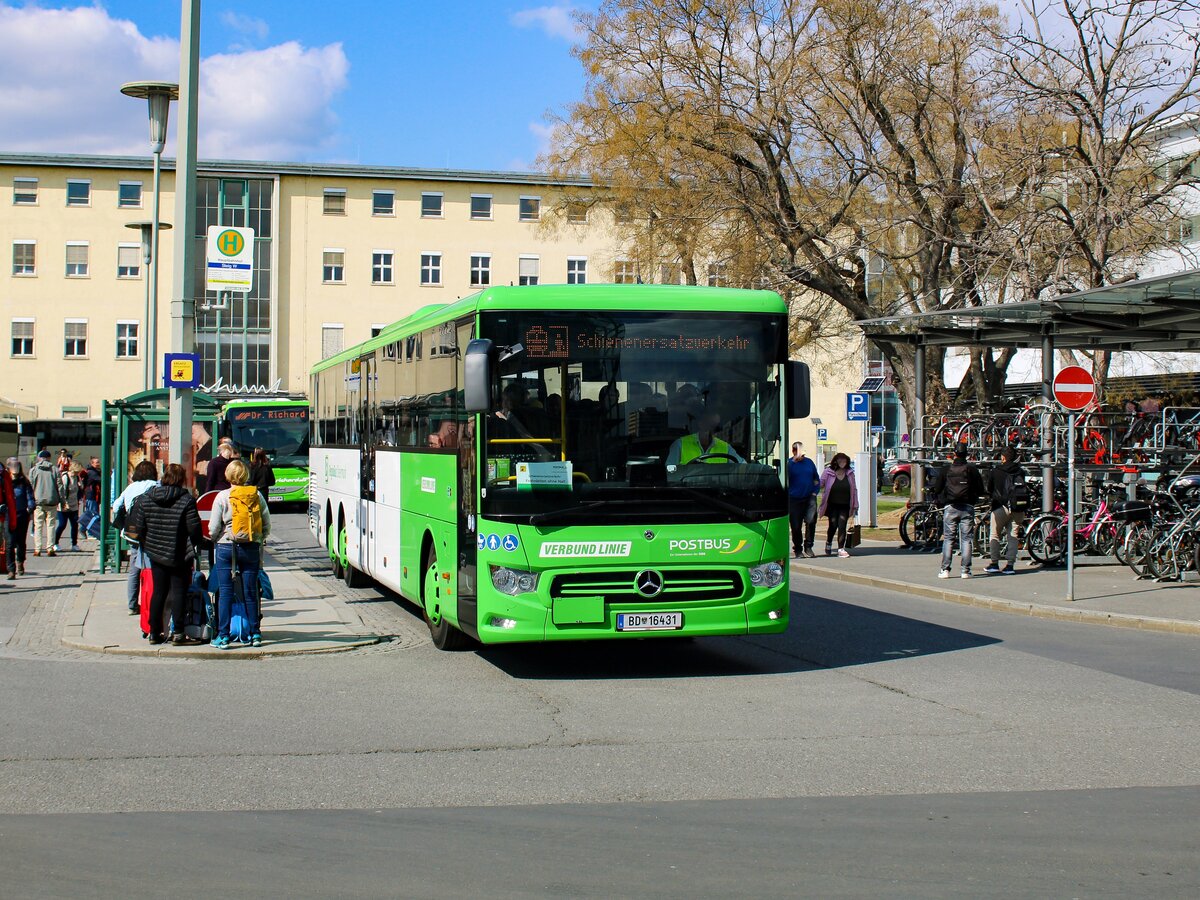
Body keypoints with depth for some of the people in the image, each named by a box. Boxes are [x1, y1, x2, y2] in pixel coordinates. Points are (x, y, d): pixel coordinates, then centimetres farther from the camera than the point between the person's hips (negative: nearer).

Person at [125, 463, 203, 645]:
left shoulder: (145, 499, 0)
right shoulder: (187, 500, -13)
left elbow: (138, 528, 1)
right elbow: (194, 529, -14)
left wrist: (147, 545, 16)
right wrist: (197, 544, 6)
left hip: (155, 553, 4)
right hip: (179, 555, -4)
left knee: (158, 591, 12)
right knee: (179, 591, 4)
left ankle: (154, 632, 14)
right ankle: (178, 632, 1)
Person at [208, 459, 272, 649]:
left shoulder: (222, 496, -7)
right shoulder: (257, 496, 0)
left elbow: (213, 528, -5)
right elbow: (267, 525, 2)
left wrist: (216, 541, 14)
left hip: (226, 548, -2)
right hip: (251, 548, 2)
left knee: (225, 593, 3)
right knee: (251, 592, 10)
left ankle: (223, 637, 2)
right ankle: (255, 635, 14)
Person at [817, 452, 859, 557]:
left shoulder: (850, 473, 3)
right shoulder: (828, 472, -6)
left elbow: (854, 489, 9)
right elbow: (820, 485, -1)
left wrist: (855, 505, 8)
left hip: (845, 506, 2)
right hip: (832, 505, -1)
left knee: (842, 526, -6)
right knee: (833, 525, 1)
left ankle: (841, 549, -3)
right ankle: (828, 544, 28)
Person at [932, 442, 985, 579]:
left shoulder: (945, 470, 1)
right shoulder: (972, 469, 0)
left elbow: (937, 490, 3)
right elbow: (981, 490, 2)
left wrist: (941, 500, 22)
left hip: (950, 507, 0)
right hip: (967, 507, 0)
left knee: (948, 539, 5)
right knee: (966, 539, 4)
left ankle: (945, 569, -1)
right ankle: (966, 570, 0)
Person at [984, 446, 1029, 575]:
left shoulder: (995, 472, -1)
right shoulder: (1020, 472, 8)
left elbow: (989, 490, 8)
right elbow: (1025, 489, 11)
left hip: (1002, 507, -3)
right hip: (1019, 507, 3)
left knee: (995, 536, 9)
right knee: (1013, 536, 7)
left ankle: (995, 564, 7)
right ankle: (1010, 565, 3)